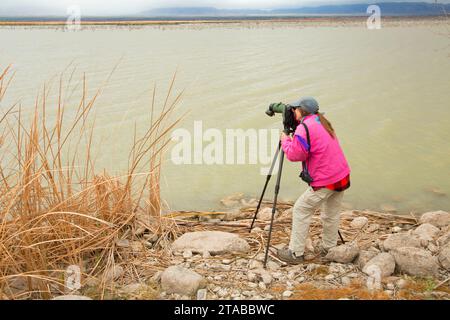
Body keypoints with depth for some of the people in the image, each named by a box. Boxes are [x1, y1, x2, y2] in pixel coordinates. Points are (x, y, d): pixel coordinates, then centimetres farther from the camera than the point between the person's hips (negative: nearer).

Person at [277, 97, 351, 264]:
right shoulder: (322, 122, 15)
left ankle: (295, 253, 8)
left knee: (301, 211, 3)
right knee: (332, 214, 19)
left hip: (324, 181, -8)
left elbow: (294, 155, -13)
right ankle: (329, 249, 30)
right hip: (343, 176, 9)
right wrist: (292, 139, 16)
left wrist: (285, 140, 3)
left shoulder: (304, 128, -14)